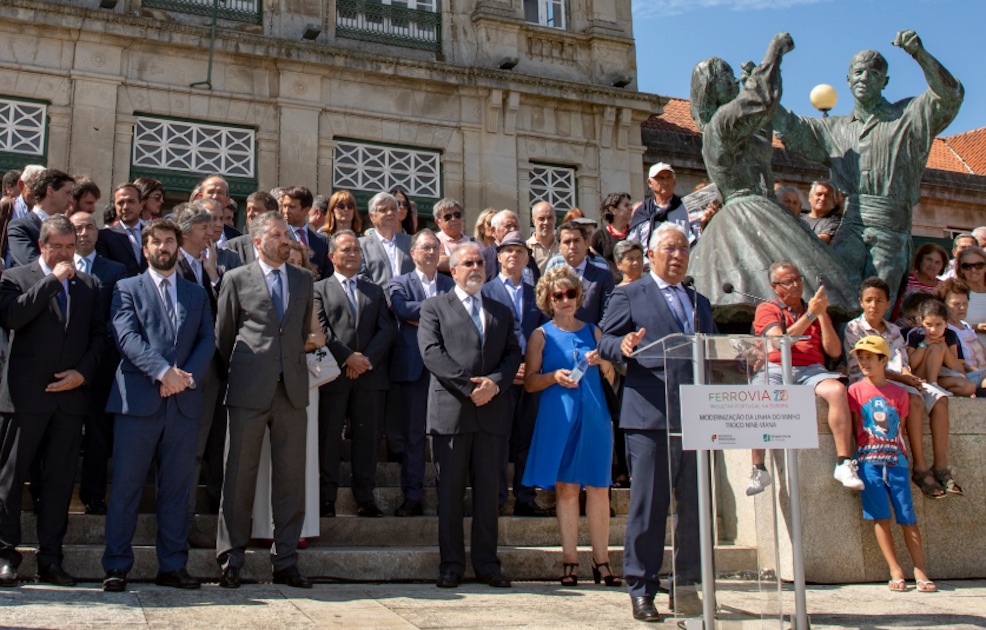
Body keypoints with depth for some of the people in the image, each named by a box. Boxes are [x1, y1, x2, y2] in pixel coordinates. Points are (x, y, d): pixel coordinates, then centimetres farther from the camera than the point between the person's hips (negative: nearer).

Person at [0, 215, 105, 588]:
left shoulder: (89, 285, 14)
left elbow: (99, 336, 12)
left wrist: (83, 372, -3)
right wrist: (53, 280, -13)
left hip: (71, 395, 3)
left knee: (60, 480, 6)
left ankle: (50, 559, 13)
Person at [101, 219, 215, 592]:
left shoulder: (197, 294, 18)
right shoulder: (128, 289, 9)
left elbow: (207, 341, 8)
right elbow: (126, 336, -6)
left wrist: (188, 376, -10)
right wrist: (162, 371, -19)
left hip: (184, 403, 3)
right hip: (138, 400, -3)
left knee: (178, 487, 6)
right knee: (126, 486, -1)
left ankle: (172, 567, 13)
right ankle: (117, 567, 7)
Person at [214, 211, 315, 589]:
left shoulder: (303, 280, 14)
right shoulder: (237, 279, 5)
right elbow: (223, 334, 10)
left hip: (292, 388, 3)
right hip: (250, 389, -3)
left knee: (291, 477, 5)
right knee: (239, 476, 1)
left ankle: (285, 562, 13)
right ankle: (231, 561, 11)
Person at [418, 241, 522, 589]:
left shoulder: (502, 312, 19)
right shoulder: (435, 307, 7)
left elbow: (513, 355, 10)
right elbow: (431, 352, -6)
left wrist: (495, 383, -10)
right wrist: (470, 386, -14)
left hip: (492, 411, 3)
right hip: (451, 410, -3)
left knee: (488, 490, 7)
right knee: (450, 491, 2)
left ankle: (487, 563, 14)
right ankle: (451, 564, 10)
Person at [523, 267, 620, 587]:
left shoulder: (593, 331, 14)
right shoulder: (542, 335, 7)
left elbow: (612, 378, 15)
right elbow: (529, 382, 3)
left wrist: (604, 363, -5)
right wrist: (554, 377, -15)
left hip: (594, 416, 2)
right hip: (559, 417, -2)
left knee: (599, 487, 1)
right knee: (566, 488, -2)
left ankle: (601, 561, 8)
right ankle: (570, 561, 5)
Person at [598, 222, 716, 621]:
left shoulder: (700, 303, 24)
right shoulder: (629, 296, 7)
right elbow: (606, 342, -1)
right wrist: (624, 347, -23)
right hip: (651, 415, -5)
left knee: (696, 506, 7)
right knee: (648, 507, -2)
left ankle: (686, 588, 18)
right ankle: (641, 590, 8)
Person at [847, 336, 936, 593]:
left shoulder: (899, 393, 8)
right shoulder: (856, 390, 5)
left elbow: (900, 429, 9)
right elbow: (856, 428, 4)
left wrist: (897, 452, 0)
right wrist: (864, 454, -2)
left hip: (896, 460, 1)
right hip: (869, 461, -1)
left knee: (908, 517, -2)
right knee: (880, 516, -4)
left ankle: (920, 573, 0)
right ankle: (896, 572, 1)